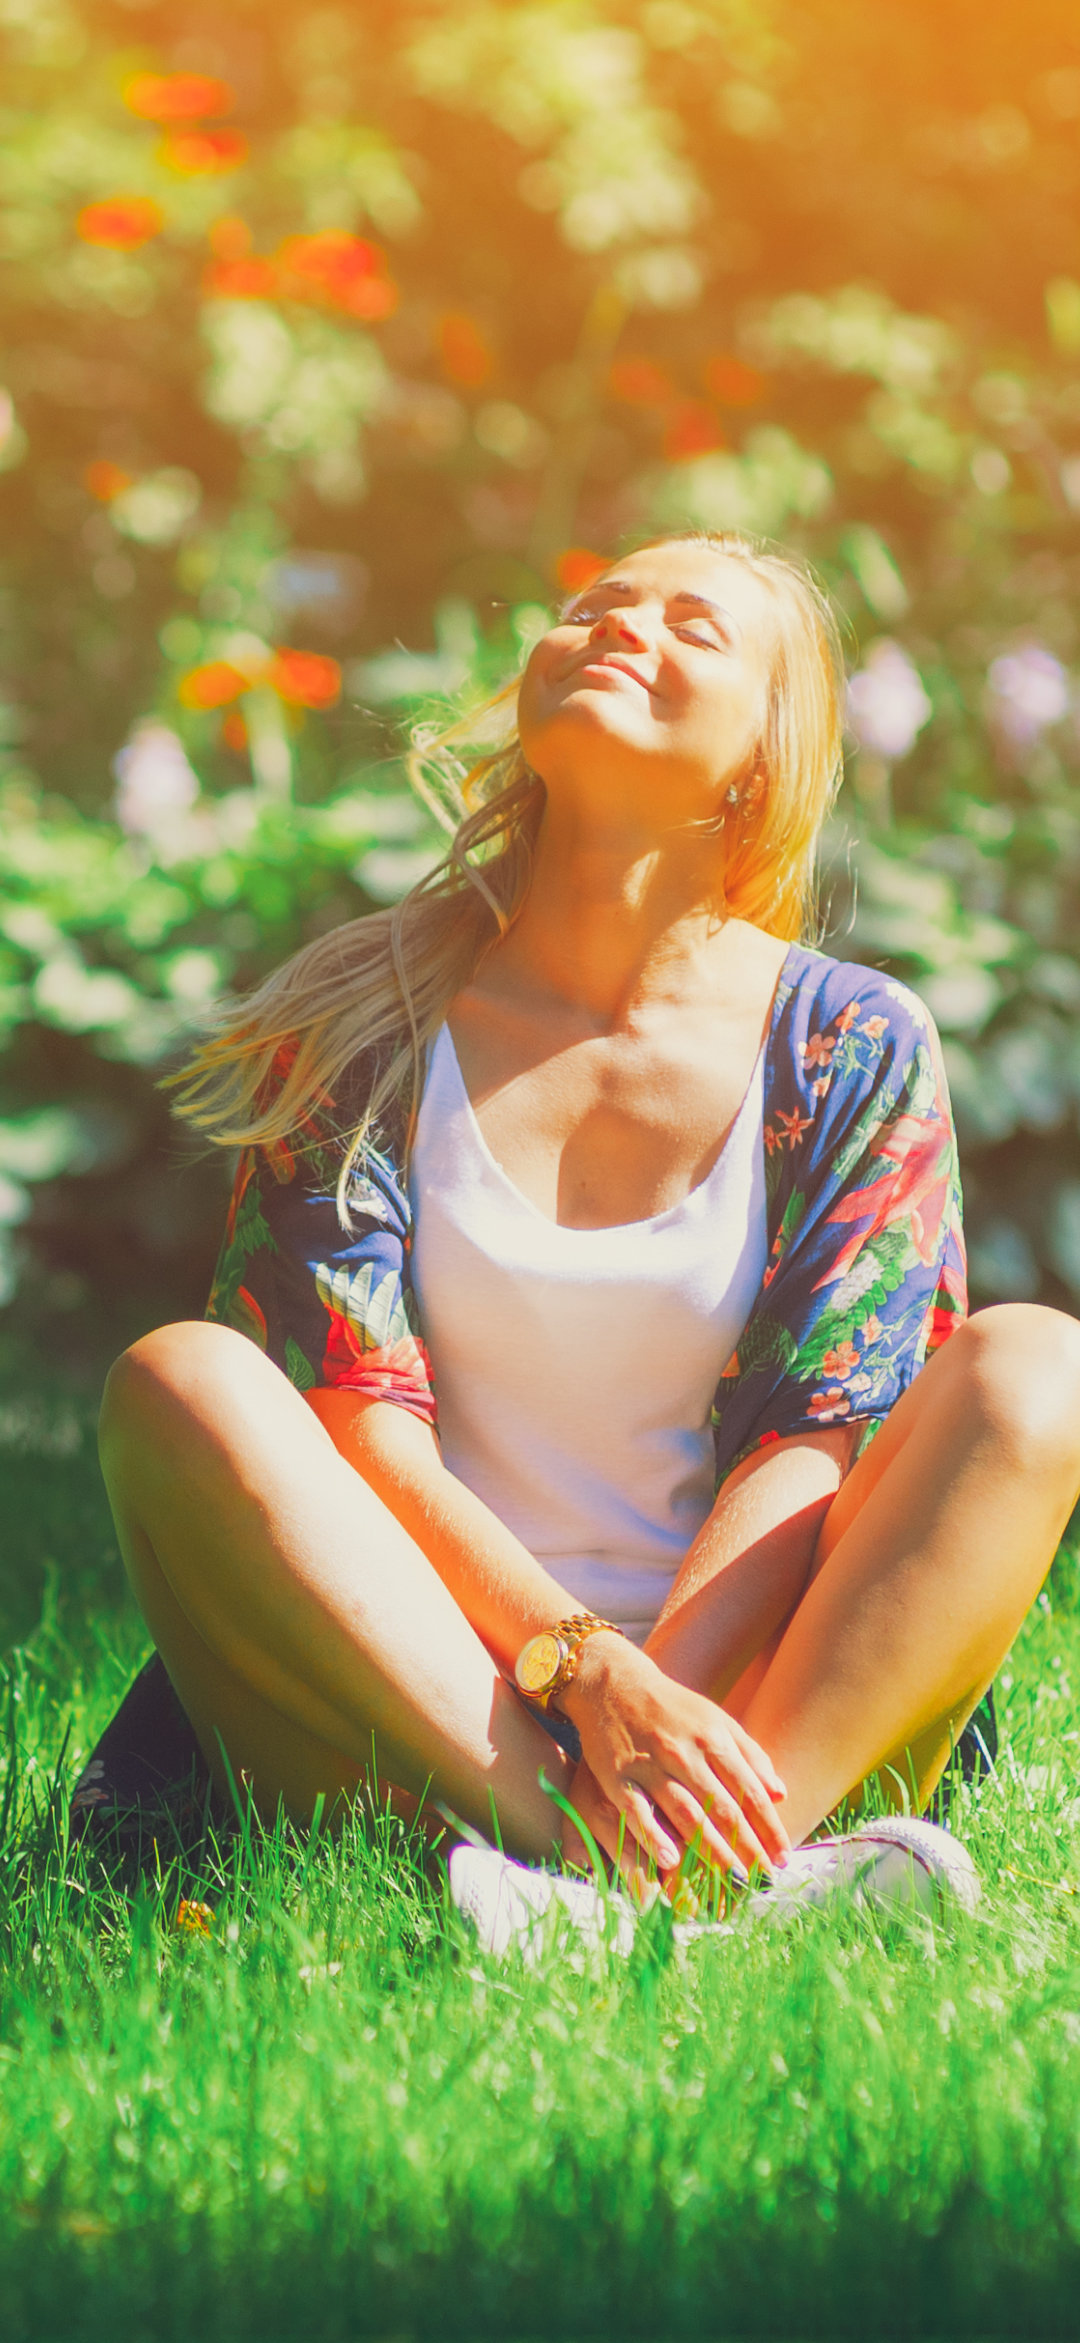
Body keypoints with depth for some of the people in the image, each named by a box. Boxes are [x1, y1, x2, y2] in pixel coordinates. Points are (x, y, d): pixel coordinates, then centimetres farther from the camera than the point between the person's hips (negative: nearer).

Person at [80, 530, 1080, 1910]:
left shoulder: (856, 1048, 4)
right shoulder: (360, 1026, 3)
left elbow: (814, 1436, -5)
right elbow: (361, 1427, -7)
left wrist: (671, 1704, -24)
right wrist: (588, 1676, -24)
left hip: (749, 1697, 1)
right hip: (424, 1703, 0)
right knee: (177, 1381, -25)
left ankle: (716, 1877, -41)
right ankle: (566, 1854, -40)